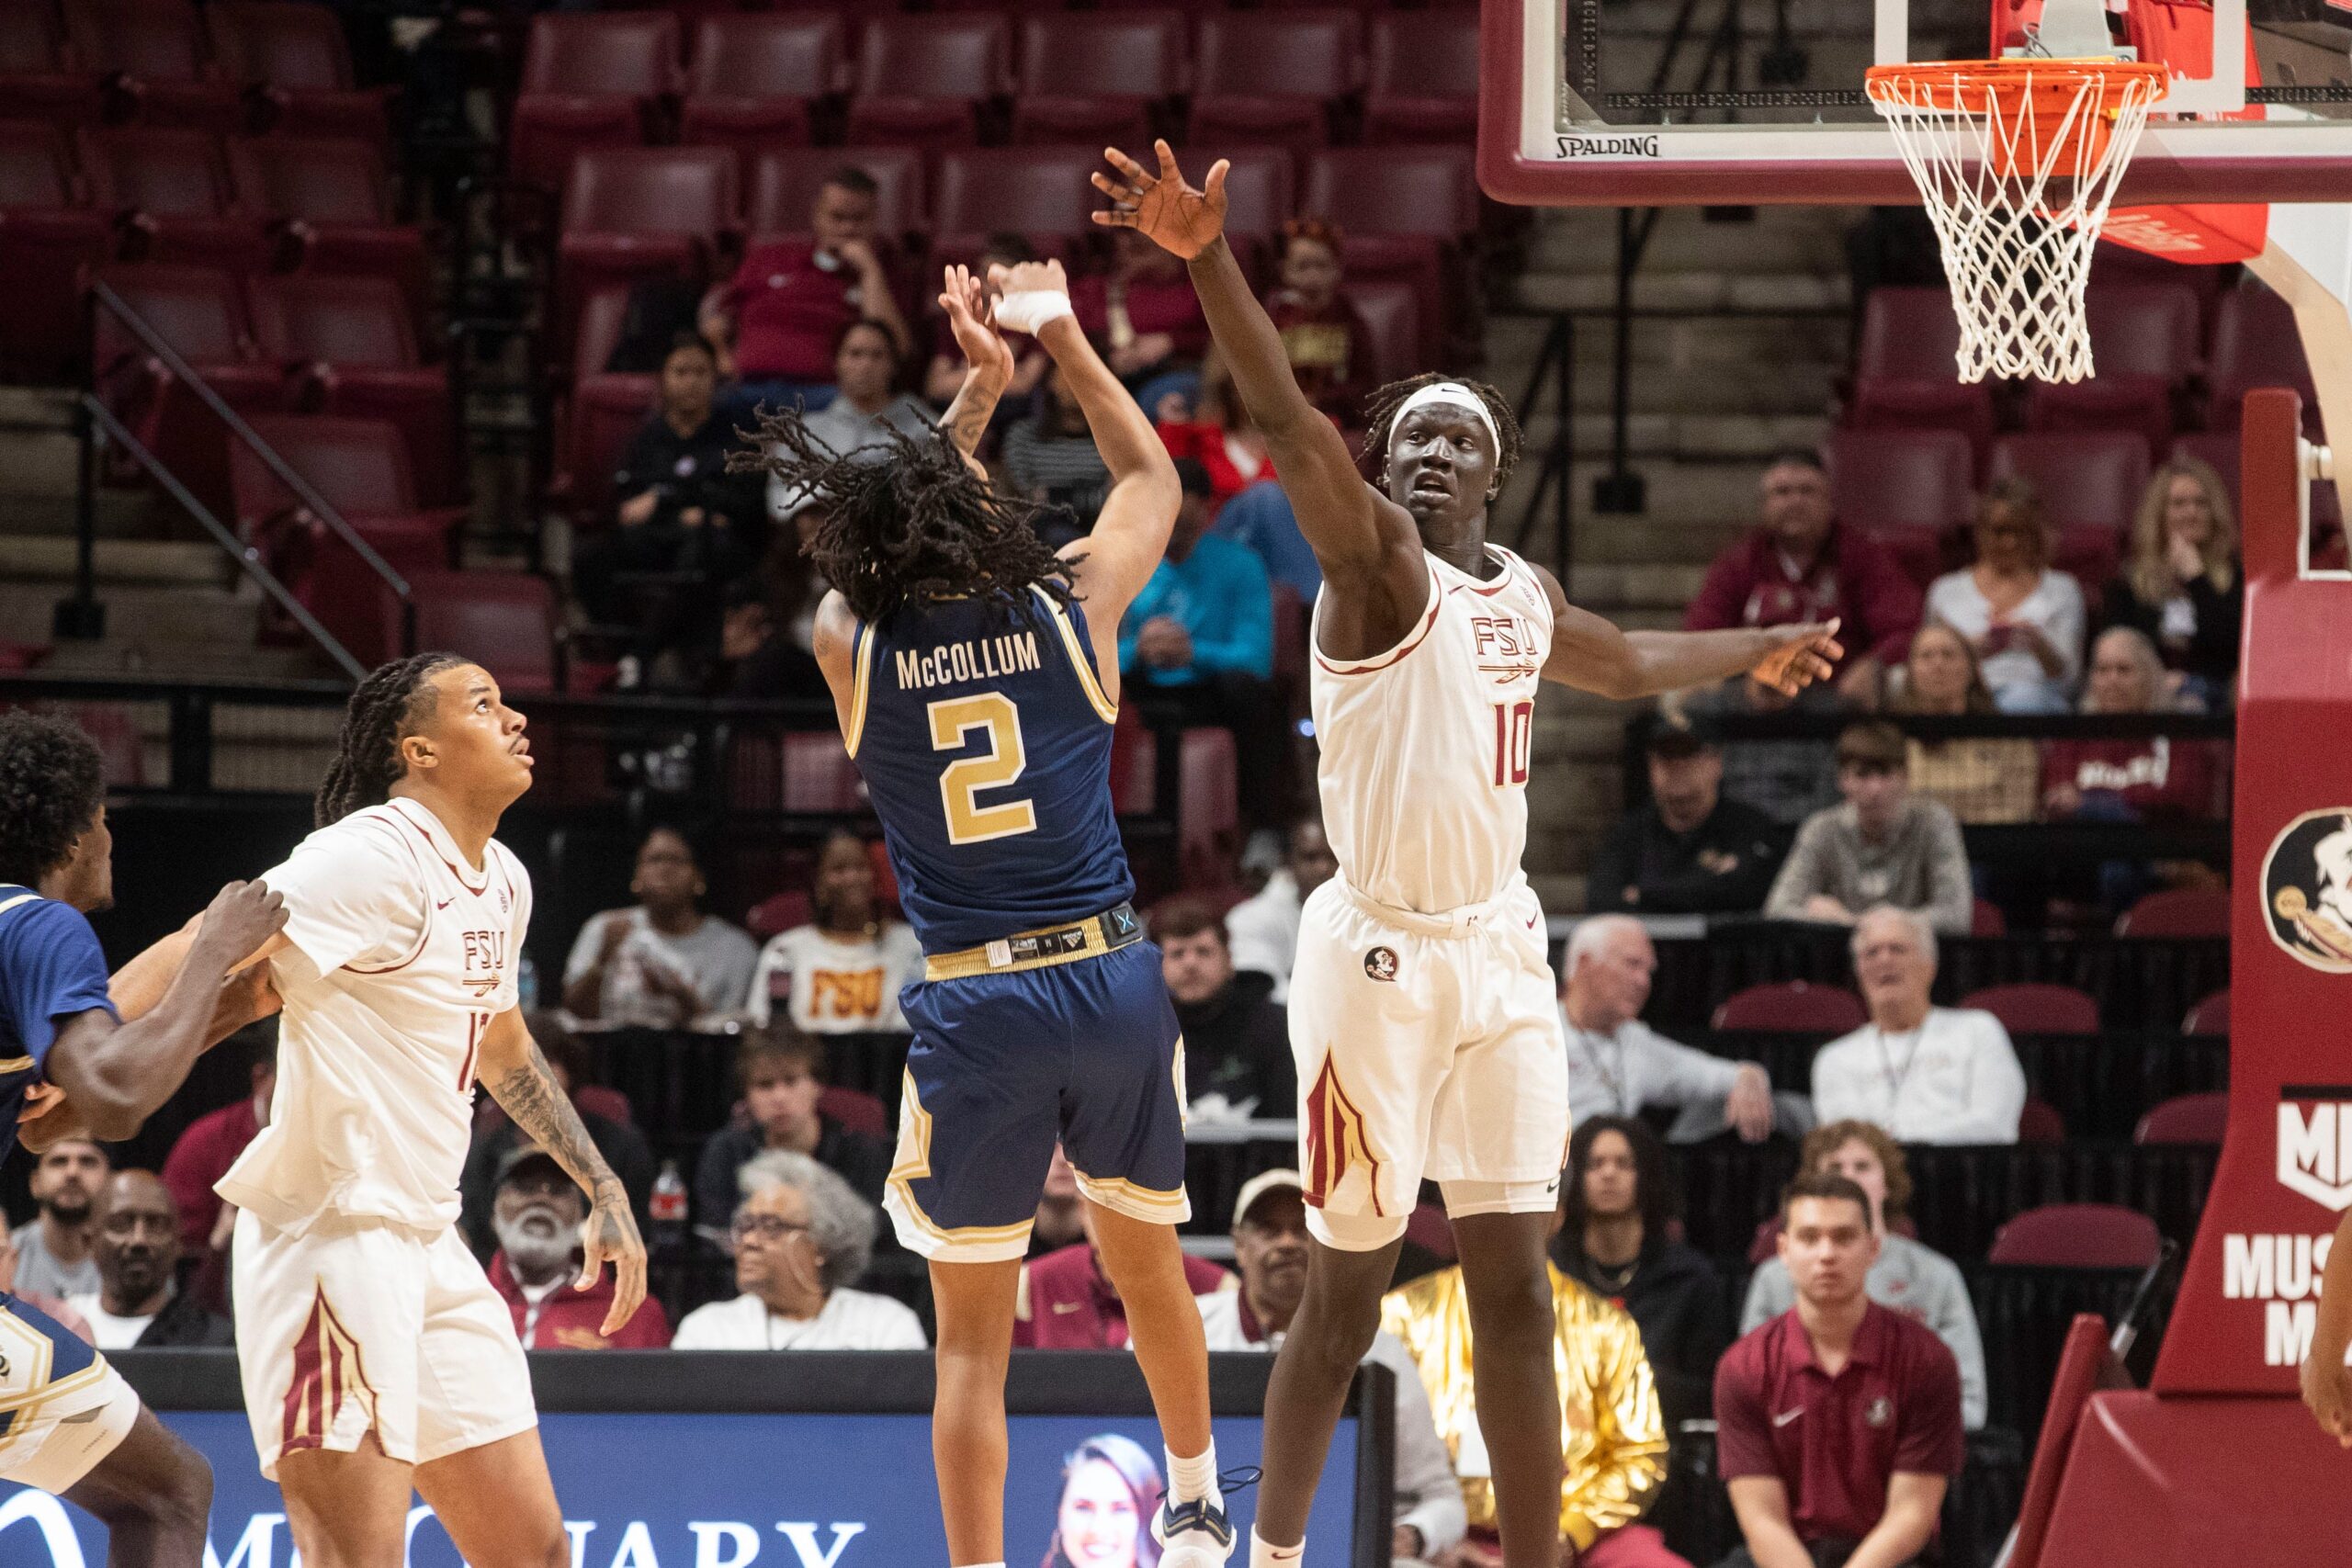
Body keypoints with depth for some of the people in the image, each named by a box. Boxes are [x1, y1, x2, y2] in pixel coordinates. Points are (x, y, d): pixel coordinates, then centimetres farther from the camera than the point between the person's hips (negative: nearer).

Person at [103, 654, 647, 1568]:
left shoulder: (503, 883, 14)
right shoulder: (378, 858, -14)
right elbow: (203, 955, -25)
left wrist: (603, 1190, 35)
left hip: (427, 1247, 9)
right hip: (332, 1241, -9)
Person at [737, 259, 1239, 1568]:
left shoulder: (853, 646, -3)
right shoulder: (1072, 610, -1)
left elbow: (900, 540, 21)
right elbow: (1153, 478, 19)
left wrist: (981, 388, 26)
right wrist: (1063, 340, 25)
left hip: (973, 1009, -2)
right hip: (1113, 978, 2)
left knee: (973, 1334, 3)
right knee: (1148, 1259, 24)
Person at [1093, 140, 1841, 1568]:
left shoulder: (1523, 595, 14)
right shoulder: (1377, 561, -8)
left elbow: (1622, 664, 38)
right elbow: (1289, 422, -25)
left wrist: (1753, 653, 52)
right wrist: (1210, 261, -40)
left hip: (1501, 955, 6)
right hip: (1381, 956, -6)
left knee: (1516, 1291, 3)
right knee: (1347, 1298, 2)